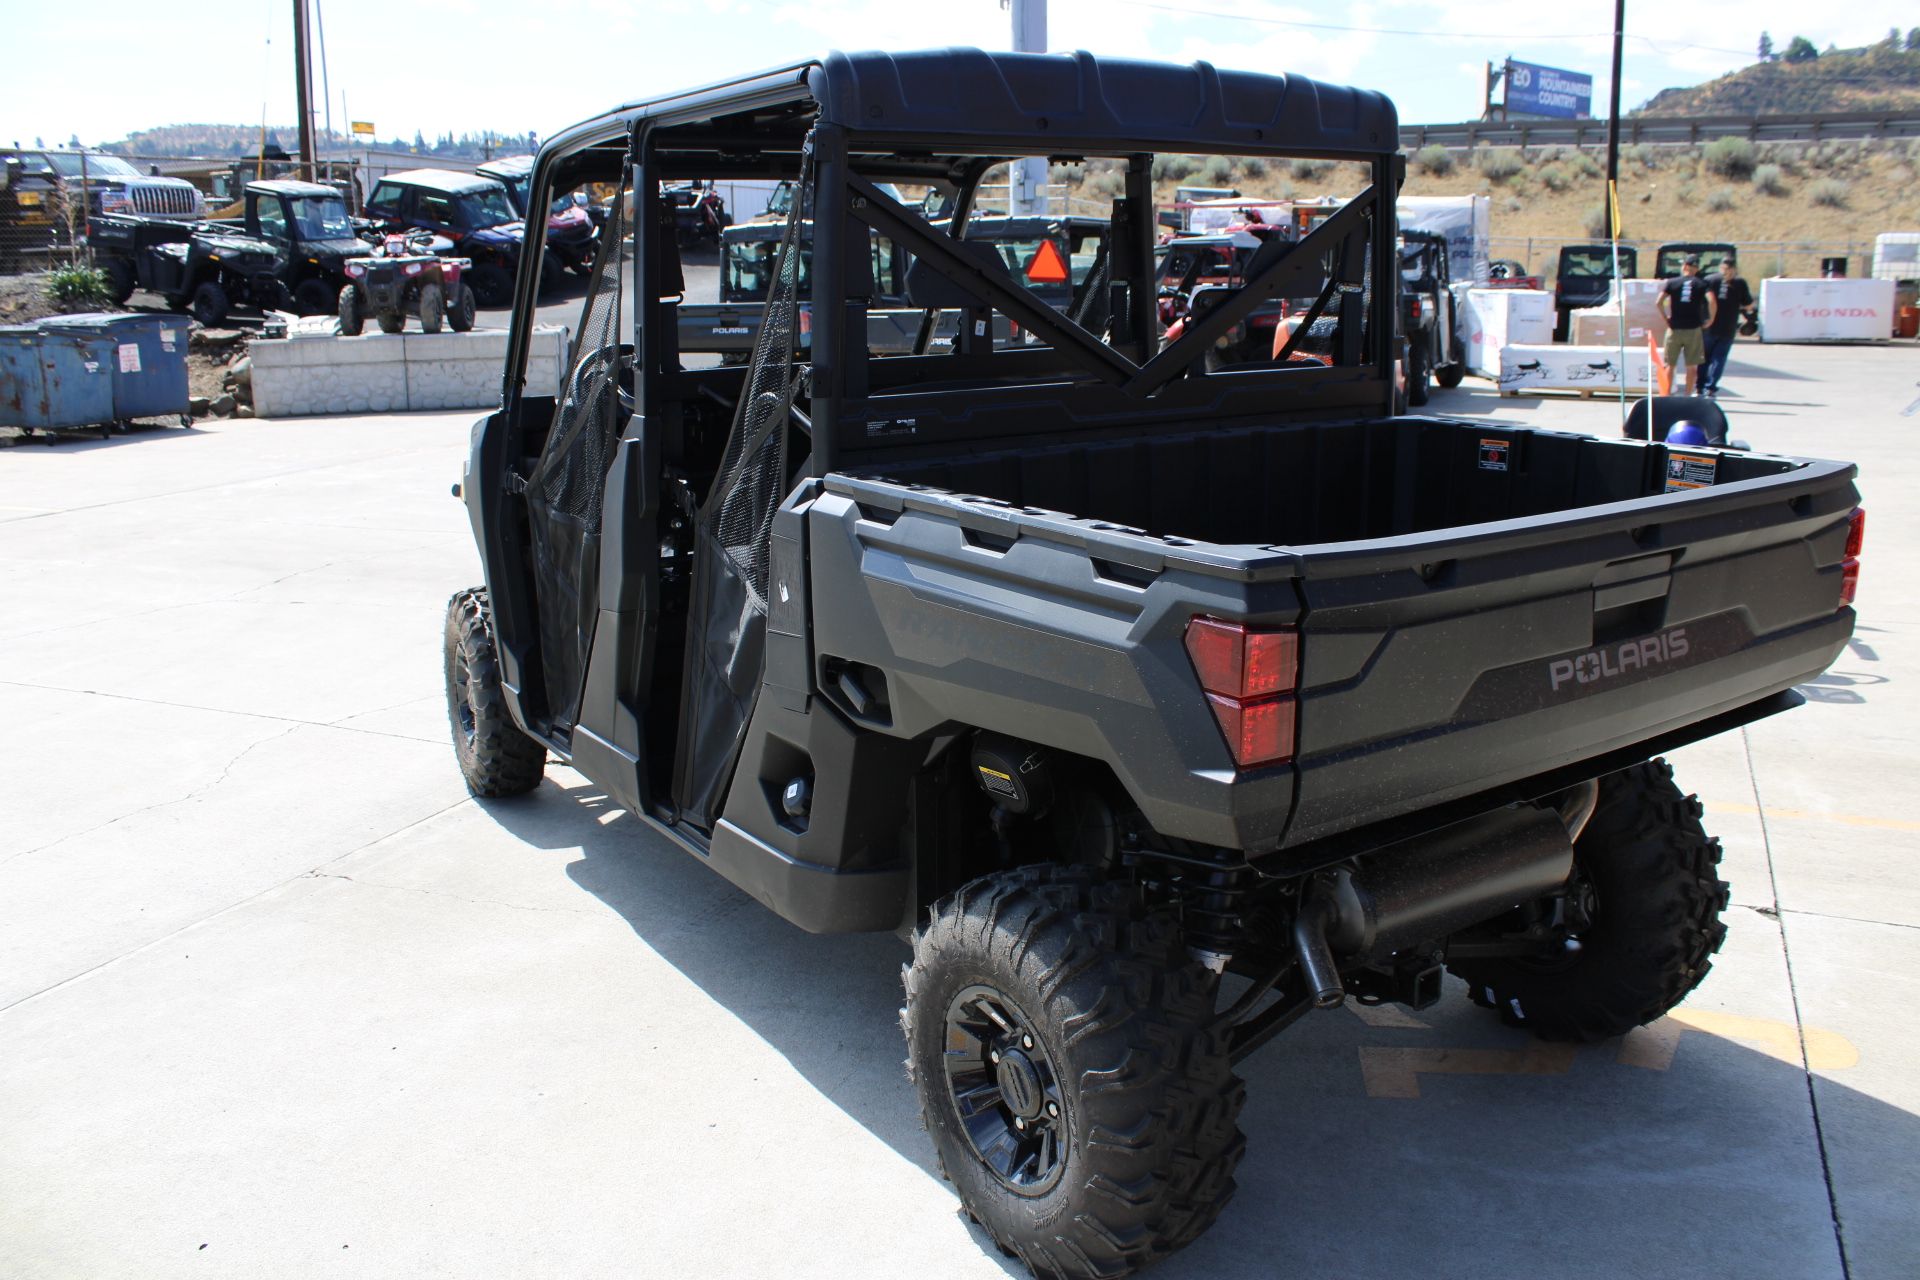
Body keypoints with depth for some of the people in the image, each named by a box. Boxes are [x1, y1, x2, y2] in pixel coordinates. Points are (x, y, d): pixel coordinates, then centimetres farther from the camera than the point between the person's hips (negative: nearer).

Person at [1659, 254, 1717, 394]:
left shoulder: (1672, 283, 3)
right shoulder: (1701, 284, 2)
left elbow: (1659, 302, -8)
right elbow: (1711, 301, -12)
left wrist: (1665, 318, 2)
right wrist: (1711, 319, 0)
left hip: (1674, 329, 1)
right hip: (1693, 329, -1)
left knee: (1670, 364, 9)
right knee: (1691, 366, 6)